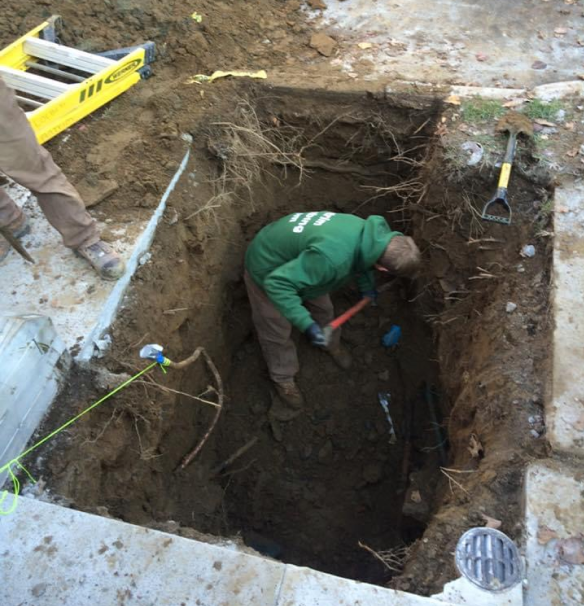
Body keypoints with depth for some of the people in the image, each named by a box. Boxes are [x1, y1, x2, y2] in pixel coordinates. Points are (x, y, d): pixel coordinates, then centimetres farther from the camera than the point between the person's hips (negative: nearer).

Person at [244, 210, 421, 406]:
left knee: (323, 309, 24)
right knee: (277, 333, 12)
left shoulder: (372, 231, -18)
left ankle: (331, 345, 55)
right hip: (267, 269, -7)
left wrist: (367, 286, 14)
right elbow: (278, 283, -42)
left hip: (291, 252, 7)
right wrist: (306, 324, -43)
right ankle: (283, 378, 39)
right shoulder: (333, 257, -46)